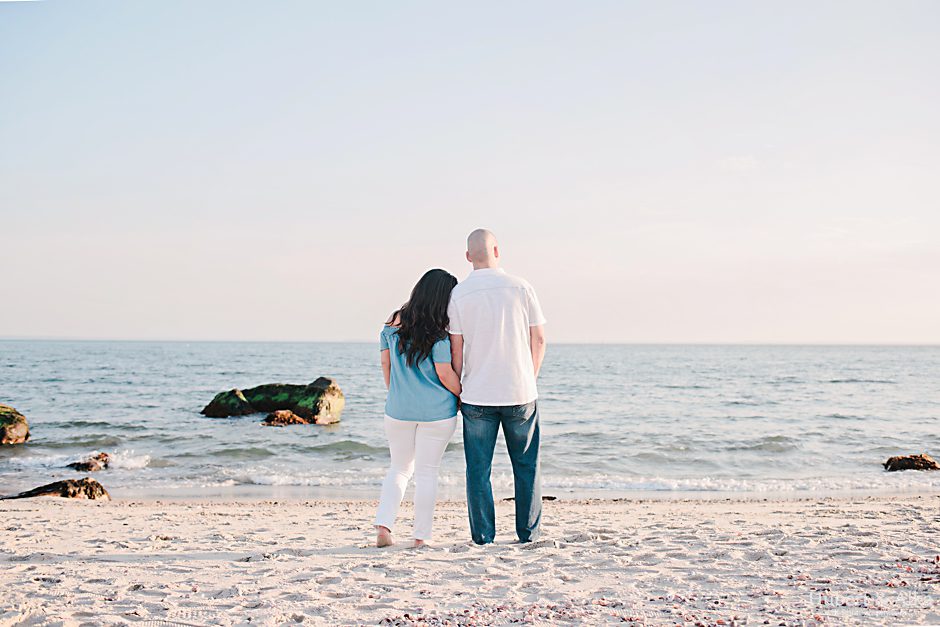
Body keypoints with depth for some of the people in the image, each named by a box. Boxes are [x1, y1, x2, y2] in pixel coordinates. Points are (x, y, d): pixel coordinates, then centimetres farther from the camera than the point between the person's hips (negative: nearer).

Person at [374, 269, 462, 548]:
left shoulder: (393, 324, 2)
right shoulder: (437, 334, -14)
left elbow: (385, 363, 9)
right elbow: (445, 373, -13)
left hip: (398, 410, 4)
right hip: (436, 412, -4)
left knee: (400, 469, 18)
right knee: (427, 473, 6)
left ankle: (383, 526, 4)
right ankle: (421, 536, 10)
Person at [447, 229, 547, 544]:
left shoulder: (458, 294, -3)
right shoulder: (520, 287, -1)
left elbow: (456, 349, -3)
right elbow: (539, 340, 2)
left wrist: (455, 391, 8)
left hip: (477, 396, -1)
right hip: (520, 394, 1)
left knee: (478, 469, 8)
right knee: (526, 466, 13)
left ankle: (483, 536, 9)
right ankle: (528, 533, 16)